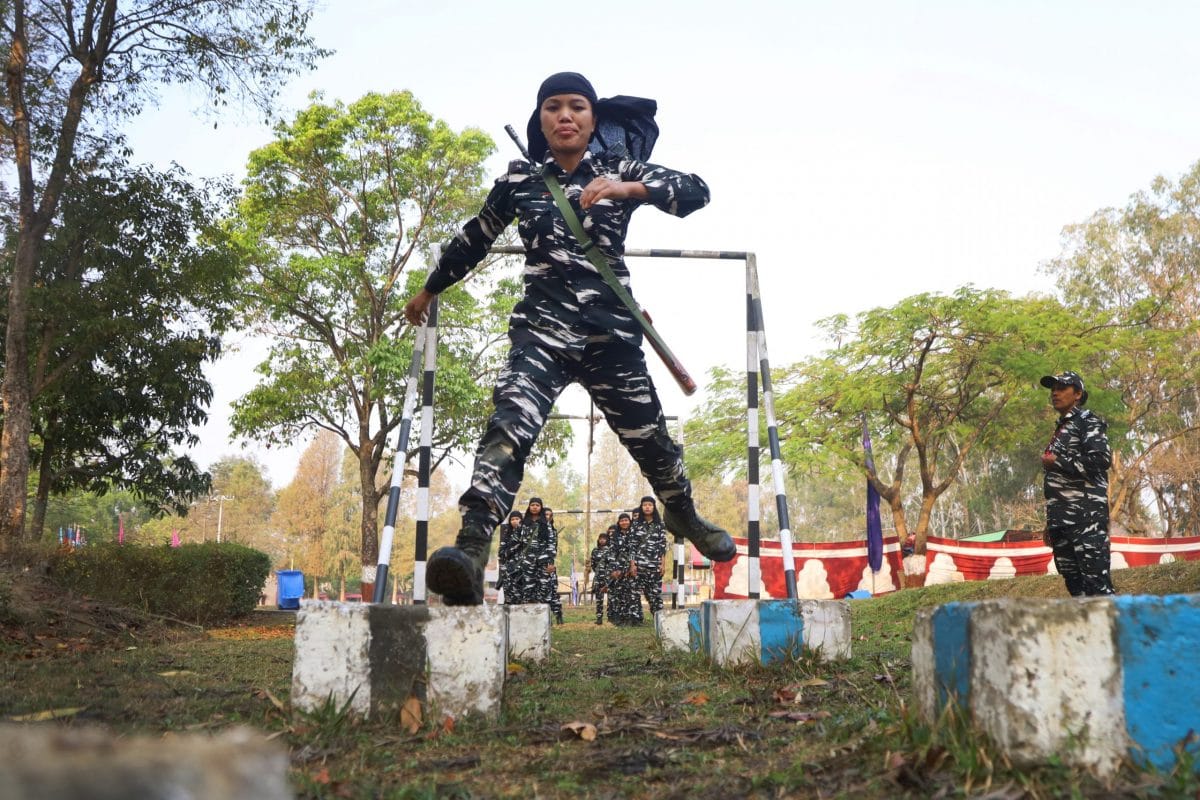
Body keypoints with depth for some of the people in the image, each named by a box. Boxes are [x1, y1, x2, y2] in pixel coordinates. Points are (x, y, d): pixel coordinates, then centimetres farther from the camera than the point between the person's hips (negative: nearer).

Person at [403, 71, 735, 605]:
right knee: (512, 422, -27)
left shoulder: (618, 169, 5)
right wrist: (429, 290, 32)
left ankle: (683, 515, 45)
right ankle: (471, 552, -38)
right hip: (543, 327, -1)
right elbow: (473, 240, 22)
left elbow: (696, 191, -7)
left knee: (648, 436, 14)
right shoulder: (519, 181, 8)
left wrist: (628, 189, -23)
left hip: (611, 332, 1)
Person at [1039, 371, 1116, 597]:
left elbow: (1102, 459, -18)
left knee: (1097, 583, -14)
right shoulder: (1060, 430, 24)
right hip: (1062, 519, 9)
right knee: (1074, 584, 7)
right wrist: (1051, 522, 20)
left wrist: (1057, 461, -10)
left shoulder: (1088, 422, -1)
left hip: (1085, 516, -9)